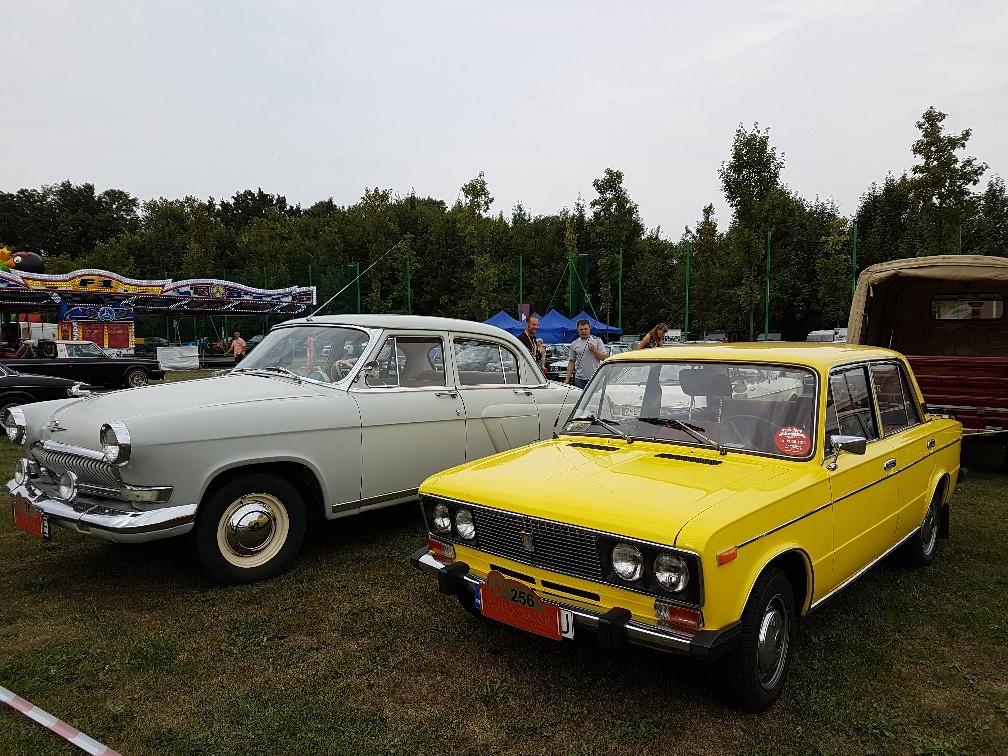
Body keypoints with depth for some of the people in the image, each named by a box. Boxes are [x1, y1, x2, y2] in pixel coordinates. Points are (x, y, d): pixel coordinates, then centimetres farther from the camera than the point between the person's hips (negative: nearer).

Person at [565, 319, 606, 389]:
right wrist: (567, 379, 5)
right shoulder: (574, 344, 10)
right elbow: (571, 362, 11)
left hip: (595, 378, -2)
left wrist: (594, 350, -14)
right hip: (580, 379, 2)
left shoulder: (597, 340, 4)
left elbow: (604, 357, 0)